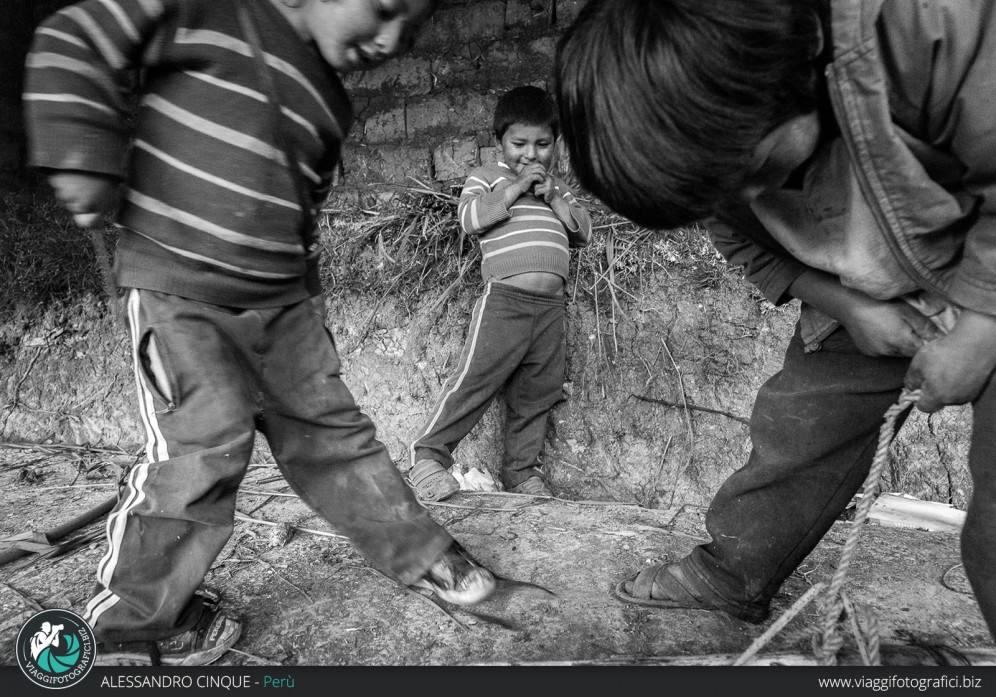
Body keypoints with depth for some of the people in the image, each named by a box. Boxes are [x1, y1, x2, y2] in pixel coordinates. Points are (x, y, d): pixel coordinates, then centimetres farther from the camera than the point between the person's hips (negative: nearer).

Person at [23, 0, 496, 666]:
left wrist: (306, 292, 21)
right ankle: (128, 621, 10)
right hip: (178, 287, -6)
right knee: (205, 444, -12)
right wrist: (86, 158, -14)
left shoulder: (329, 104, 12)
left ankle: (419, 553, 24)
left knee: (331, 427, 10)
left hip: (282, 300, 6)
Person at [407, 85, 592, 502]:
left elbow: (583, 232, 15)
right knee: (475, 379, -10)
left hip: (551, 306, 6)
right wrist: (515, 187, -9)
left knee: (537, 392, 8)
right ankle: (429, 454, 1)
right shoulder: (486, 176, 8)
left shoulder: (556, 186, 24)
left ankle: (521, 470, 19)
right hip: (505, 298, -5)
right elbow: (469, 218, -10)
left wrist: (553, 198, 2)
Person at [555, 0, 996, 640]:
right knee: (794, 429, 6)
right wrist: (850, 308, -12)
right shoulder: (715, 127, -17)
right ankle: (731, 577, 28)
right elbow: (750, 245, -1)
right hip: (863, 304, 4)